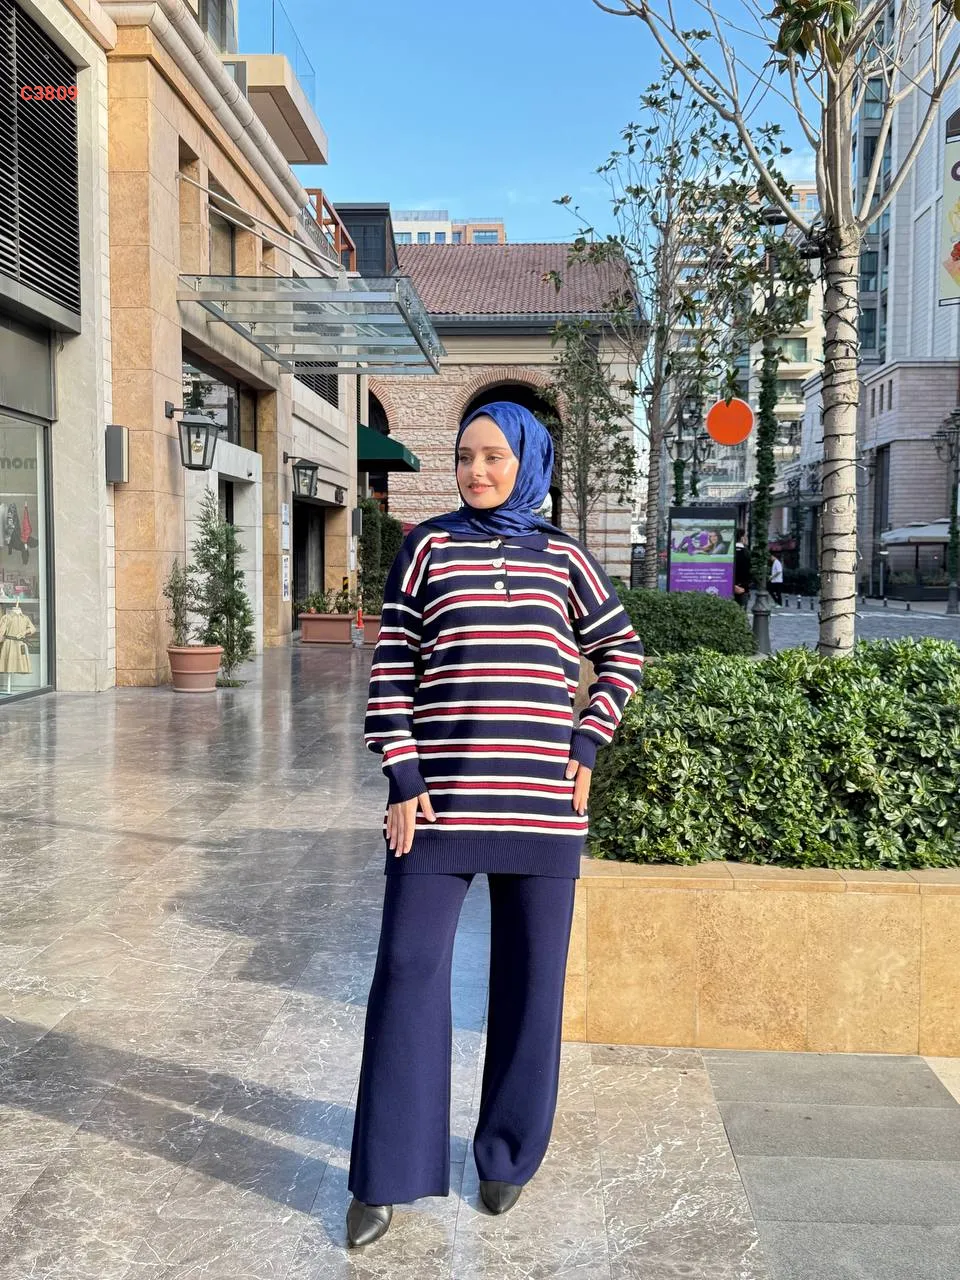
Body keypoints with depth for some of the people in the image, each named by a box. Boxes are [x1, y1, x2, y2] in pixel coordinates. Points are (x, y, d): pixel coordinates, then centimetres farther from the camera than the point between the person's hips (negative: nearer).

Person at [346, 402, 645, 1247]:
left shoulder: (563, 557, 8)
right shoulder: (428, 547, 4)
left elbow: (623, 654, 16)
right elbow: (392, 669, 0)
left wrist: (587, 744, 4)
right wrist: (402, 780, -7)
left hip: (541, 799, 2)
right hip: (440, 795, -1)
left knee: (529, 978, 10)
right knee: (408, 972, 1)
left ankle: (510, 1154, 31)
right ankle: (387, 1177, 17)